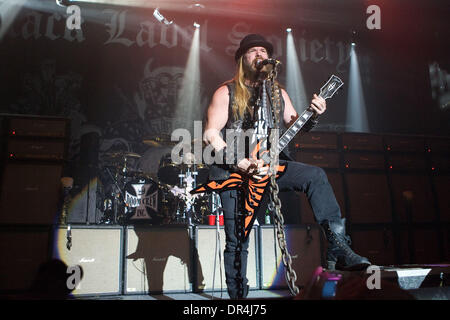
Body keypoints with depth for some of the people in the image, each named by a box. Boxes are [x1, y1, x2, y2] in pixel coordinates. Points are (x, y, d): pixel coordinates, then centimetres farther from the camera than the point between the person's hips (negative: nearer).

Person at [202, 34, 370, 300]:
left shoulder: (278, 93, 15)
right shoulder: (227, 92, 0)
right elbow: (210, 134, -9)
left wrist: (315, 115, -8)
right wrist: (240, 163, -20)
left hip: (270, 163, 4)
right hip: (233, 170, -3)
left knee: (315, 176, -21)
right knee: (237, 239, -2)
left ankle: (338, 247, -21)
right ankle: (237, 294, 14)